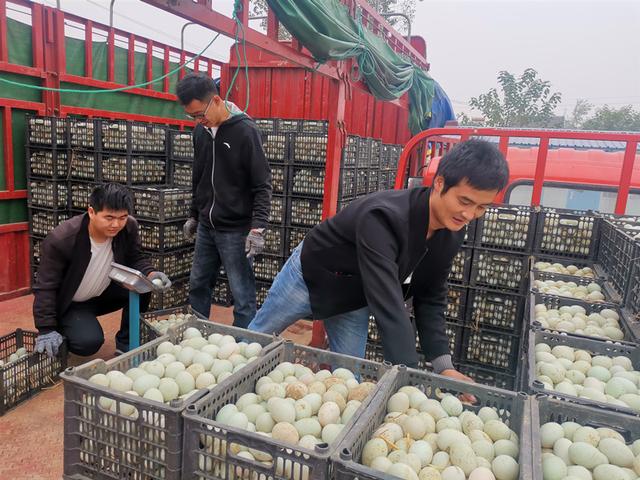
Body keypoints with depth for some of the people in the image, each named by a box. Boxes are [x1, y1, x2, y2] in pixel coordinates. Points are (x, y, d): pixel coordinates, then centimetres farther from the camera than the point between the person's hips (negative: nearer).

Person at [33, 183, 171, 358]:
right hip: (71, 304, -4)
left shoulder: (129, 227, -19)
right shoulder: (60, 240, -29)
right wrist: (46, 330, -23)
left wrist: (150, 274, -28)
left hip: (105, 293, 4)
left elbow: (136, 259, -5)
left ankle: (126, 344, -4)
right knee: (89, 342, -27)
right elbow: (45, 287, -21)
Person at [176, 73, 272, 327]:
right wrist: (195, 215, 21)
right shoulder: (201, 130, 7)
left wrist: (258, 227, -21)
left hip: (236, 229, -7)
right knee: (198, 286, 16)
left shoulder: (245, 130, -13)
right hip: (206, 226, 7)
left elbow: (262, 184, -14)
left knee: (242, 295, -2)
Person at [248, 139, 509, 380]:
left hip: (356, 298, 6)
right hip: (311, 275, -5)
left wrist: (444, 366, -17)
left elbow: (430, 299, -8)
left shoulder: (452, 233, -15)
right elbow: (389, 305, -44)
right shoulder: (383, 217, -40)